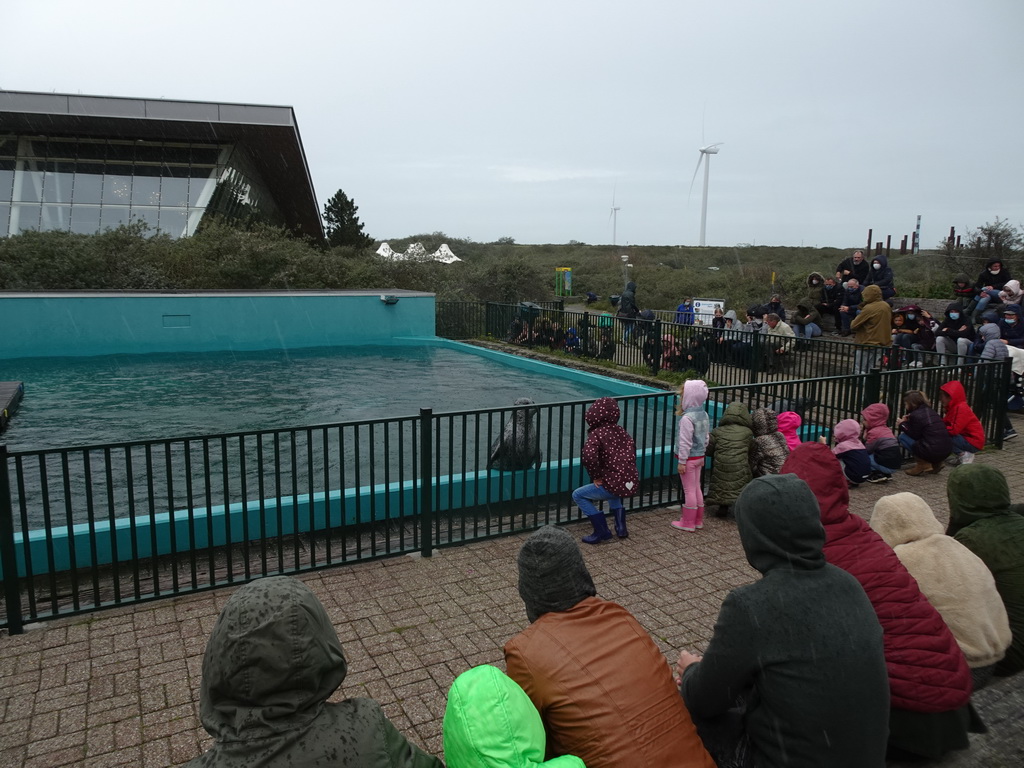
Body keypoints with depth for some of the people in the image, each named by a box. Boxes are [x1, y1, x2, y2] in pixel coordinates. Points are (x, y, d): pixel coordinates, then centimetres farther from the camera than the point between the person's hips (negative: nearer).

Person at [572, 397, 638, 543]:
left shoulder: (596, 434, -9)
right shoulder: (622, 431, 12)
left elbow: (589, 457, -26)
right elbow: (632, 452, 24)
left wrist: (596, 477, -12)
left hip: (615, 485, -8)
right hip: (632, 484, 8)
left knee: (578, 495, 11)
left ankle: (602, 531, 7)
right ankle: (621, 528, 31)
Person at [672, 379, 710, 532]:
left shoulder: (687, 418, -23)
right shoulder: (704, 415, 4)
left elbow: (685, 443, -21)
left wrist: (682, 462, -15)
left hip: (689, 458, -8)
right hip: (699, 456, 8)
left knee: (689, 490, 1)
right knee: (696, 488, 18)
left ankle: (688, 523, 12)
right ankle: (698, 520, 28)